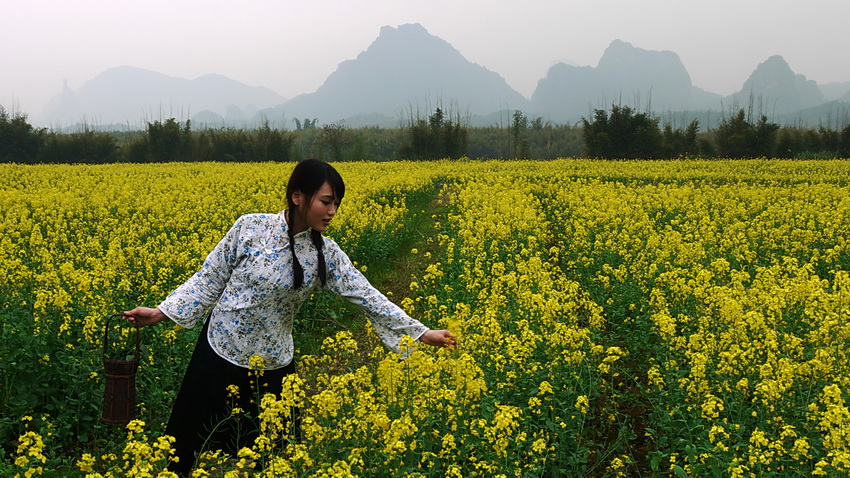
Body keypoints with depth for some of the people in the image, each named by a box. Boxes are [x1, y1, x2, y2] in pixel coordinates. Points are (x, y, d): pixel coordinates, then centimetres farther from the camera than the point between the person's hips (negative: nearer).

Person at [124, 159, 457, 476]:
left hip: (272, 365, 2)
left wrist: (421, 333, -9)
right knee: (187, 441, 9)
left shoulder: (326, 254, -6)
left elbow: (367, 296, -6)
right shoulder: (251, 228, -13)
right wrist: (161, 313, -8)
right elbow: (209, 279, -4)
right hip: (220, 352, -1)